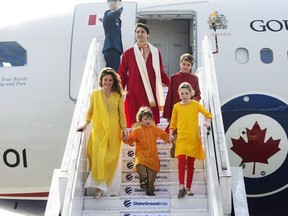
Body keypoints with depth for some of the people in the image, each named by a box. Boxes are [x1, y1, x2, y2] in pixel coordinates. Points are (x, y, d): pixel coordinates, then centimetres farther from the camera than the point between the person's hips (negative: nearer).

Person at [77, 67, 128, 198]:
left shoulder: (118, 95, 4)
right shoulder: (95, 94, 4)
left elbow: (121, 114, 7)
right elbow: (90, 111, 10)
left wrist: (124, 128, 1)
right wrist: (86, 123, -3)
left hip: (113, 131, 1)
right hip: (98, 131, -1)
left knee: (112, 158, 3)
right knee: (98, 157, -11)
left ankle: (111, 186, 17)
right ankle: (99, 187, -4)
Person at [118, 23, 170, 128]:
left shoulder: (155, 52, 11)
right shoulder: (128, 53, 6)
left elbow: (161, 73, 14)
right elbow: (122, 75, 6)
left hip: (151, 96, 2)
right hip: (134, 96, -1)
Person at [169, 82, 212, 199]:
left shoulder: (195, 104, 2)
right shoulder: (176, 106, 5)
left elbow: (208, 114, 8)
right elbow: (173, 123, 9)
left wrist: (207, 121, -12)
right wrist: (171, 134, -4)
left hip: (193, 138, 1)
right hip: (181, 138, -1)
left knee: (190, 164, 7)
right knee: (181, 160, -19)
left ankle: (188, 188, 18)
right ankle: (181, 187, -16)